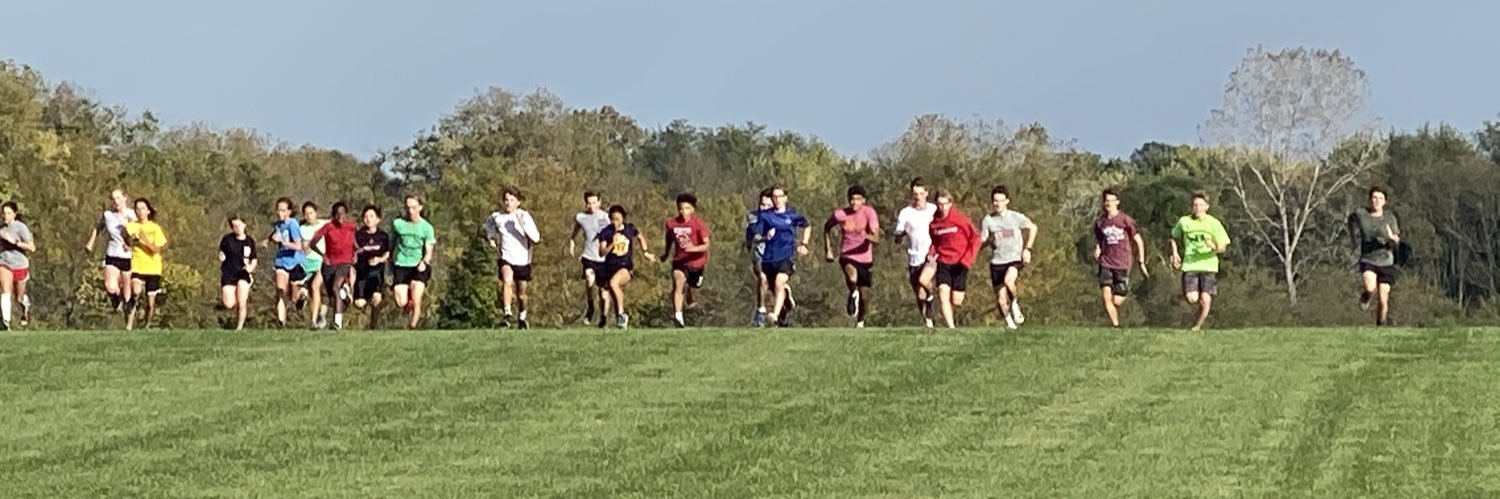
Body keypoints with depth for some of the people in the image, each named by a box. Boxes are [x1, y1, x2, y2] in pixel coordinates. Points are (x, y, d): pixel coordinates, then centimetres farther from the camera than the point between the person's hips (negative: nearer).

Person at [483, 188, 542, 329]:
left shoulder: (525, 217, -9)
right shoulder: (497, 217, -1)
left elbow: (536, 239, -19)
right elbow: (488, 224, 25)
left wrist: (523, 224, -27)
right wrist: (491, 238, 10)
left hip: (523, 261, 0)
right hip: (506, 259, 0)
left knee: (521, 295, 12)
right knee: (507, 280, -32)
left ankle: (522, 317, 41)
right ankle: (507, 313, -36)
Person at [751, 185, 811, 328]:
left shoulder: (793, 214, 4)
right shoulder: (764, 215, 4)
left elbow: (807, 227, 23)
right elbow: (756, 238, 1)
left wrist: (804, 244, 13)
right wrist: (765, 237, -20)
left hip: (787, 257, -3)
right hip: (769, 258, 3)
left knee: (780, 282, -29)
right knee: (774, 291, 11)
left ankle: (775, 315, -40)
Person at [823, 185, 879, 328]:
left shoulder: (869, 213, -10)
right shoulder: (840, 214, -8)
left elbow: (876, 239, -17)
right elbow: (827, 227, 13)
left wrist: (867, 236, -40)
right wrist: (828, 250, 10)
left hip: (864, 258, 1)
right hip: (847, 257, -1)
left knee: (864, 296, 4)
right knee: (852, 275, -39)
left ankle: (860, 322, 28)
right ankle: (853, 295, -13)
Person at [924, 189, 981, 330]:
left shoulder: (959, 218, -9)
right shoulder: (933, 222, 2)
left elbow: (975, 238, -6)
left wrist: (967, 260, -14)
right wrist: (931, 254, -1)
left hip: (959, 264, -2)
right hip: (942, 262, 2)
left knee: (957, 302, -2)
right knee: (943, 294, -16)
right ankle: (950, 327, -13)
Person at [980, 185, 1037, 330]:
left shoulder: (1016, 217, -3)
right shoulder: (987, 220, -1)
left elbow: (1032, 227, 12)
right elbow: (981, 242, 6)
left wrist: (1027, 249, 4)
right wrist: (990, 240, -17)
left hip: (1015, 259, -2)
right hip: (997, 262, 2)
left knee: (1008, 281, -32)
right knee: (1000, 299, 1)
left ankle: (1015, 304, -5)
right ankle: (1009, 321, 24)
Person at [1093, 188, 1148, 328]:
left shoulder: (1125, 220, -5)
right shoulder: (1100, 222, 6)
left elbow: (1139, 241, 2)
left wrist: (1141, 263, -1)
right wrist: (1097, 249, -2)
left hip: (1122, 265, -2)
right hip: (1106, 264, 2)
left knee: (1117, 301, -4)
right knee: (1106, 296, -15)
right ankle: (1115, 324, -4)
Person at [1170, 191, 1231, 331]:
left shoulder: (1214, 223, 0)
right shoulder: (1184, 222, 5)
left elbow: (1223, 247, 1)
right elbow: (1174, 238, 23)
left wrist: (1214, 247, -21)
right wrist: (1175, 254, 8)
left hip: (1209, 266, -1)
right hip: (1189, 266, 1)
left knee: (1205, 300, -11)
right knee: (1192, 299, -15)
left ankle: (1198, 326, 13)